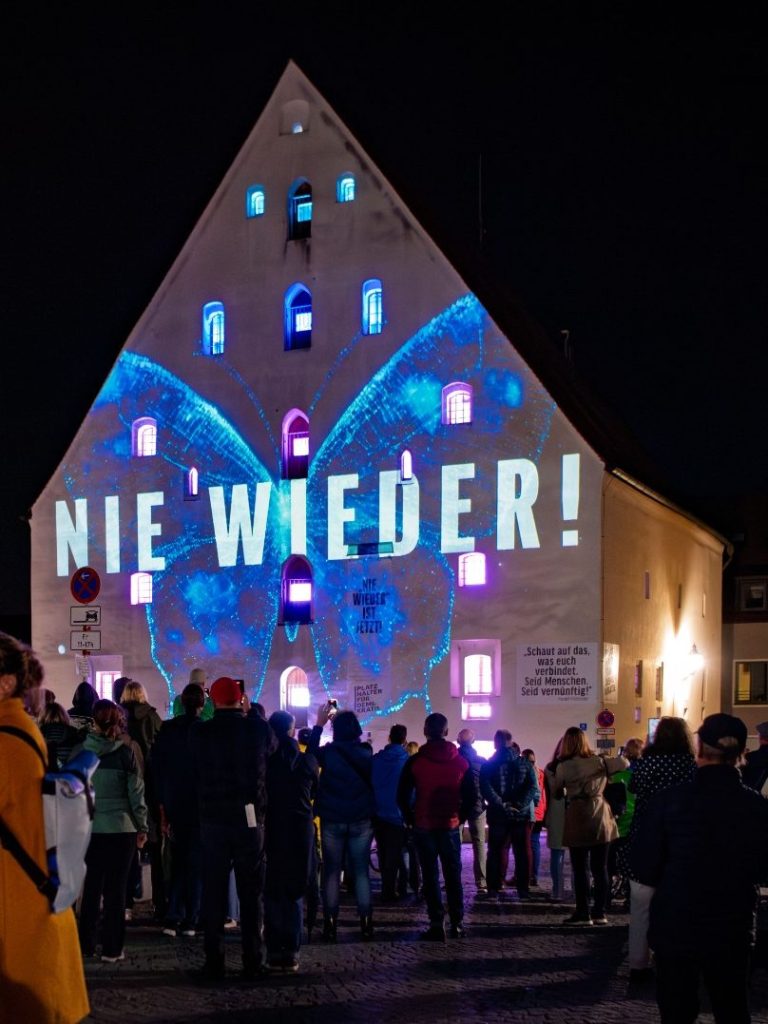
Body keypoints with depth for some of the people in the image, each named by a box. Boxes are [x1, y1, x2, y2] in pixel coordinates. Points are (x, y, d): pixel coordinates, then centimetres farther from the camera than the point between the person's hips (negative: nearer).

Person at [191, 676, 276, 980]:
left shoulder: (199, 734, -6)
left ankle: (214, 963, 7)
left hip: (212, 821, 0)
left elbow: (194, 775, 4)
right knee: (252, 893, 8)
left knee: (213, 893, 7)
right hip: (251, 820, 0)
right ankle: (253, 963, 9)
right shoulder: (259, 730, -5)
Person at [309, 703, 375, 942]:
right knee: (361, 872, 5)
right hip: (361, 821, 1)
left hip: (332, 821, -1)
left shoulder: (329, 752, -9)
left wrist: (319, 724, 14)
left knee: (331, 872, 5)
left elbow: (310, 752, 12)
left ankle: (330, 924, 3)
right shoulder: (366, 753, -3)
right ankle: (365, 924, 2)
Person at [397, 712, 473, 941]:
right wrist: (460, 817, 13)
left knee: (430, 876, 3)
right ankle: (457, 924, 10)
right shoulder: (460, 762, 0)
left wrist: (410, 819, 7)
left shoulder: (415, 762, -7)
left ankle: (437, 925, -1)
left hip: (423, 826, -2)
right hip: (451, 826, 2)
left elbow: (402, 796, -5)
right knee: (453, 875, 10)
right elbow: (470, 796, 2)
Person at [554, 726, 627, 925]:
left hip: (577, 820, -3)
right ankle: (600, 912, 10)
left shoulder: (563, 767, -6)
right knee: (600, 868, 8)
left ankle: (583, 913, 1)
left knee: (580, 869, 1)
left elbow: (557, 792, 5)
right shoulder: (599, 761, 3)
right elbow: (624, 763, 9)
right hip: (600, 819, 3)